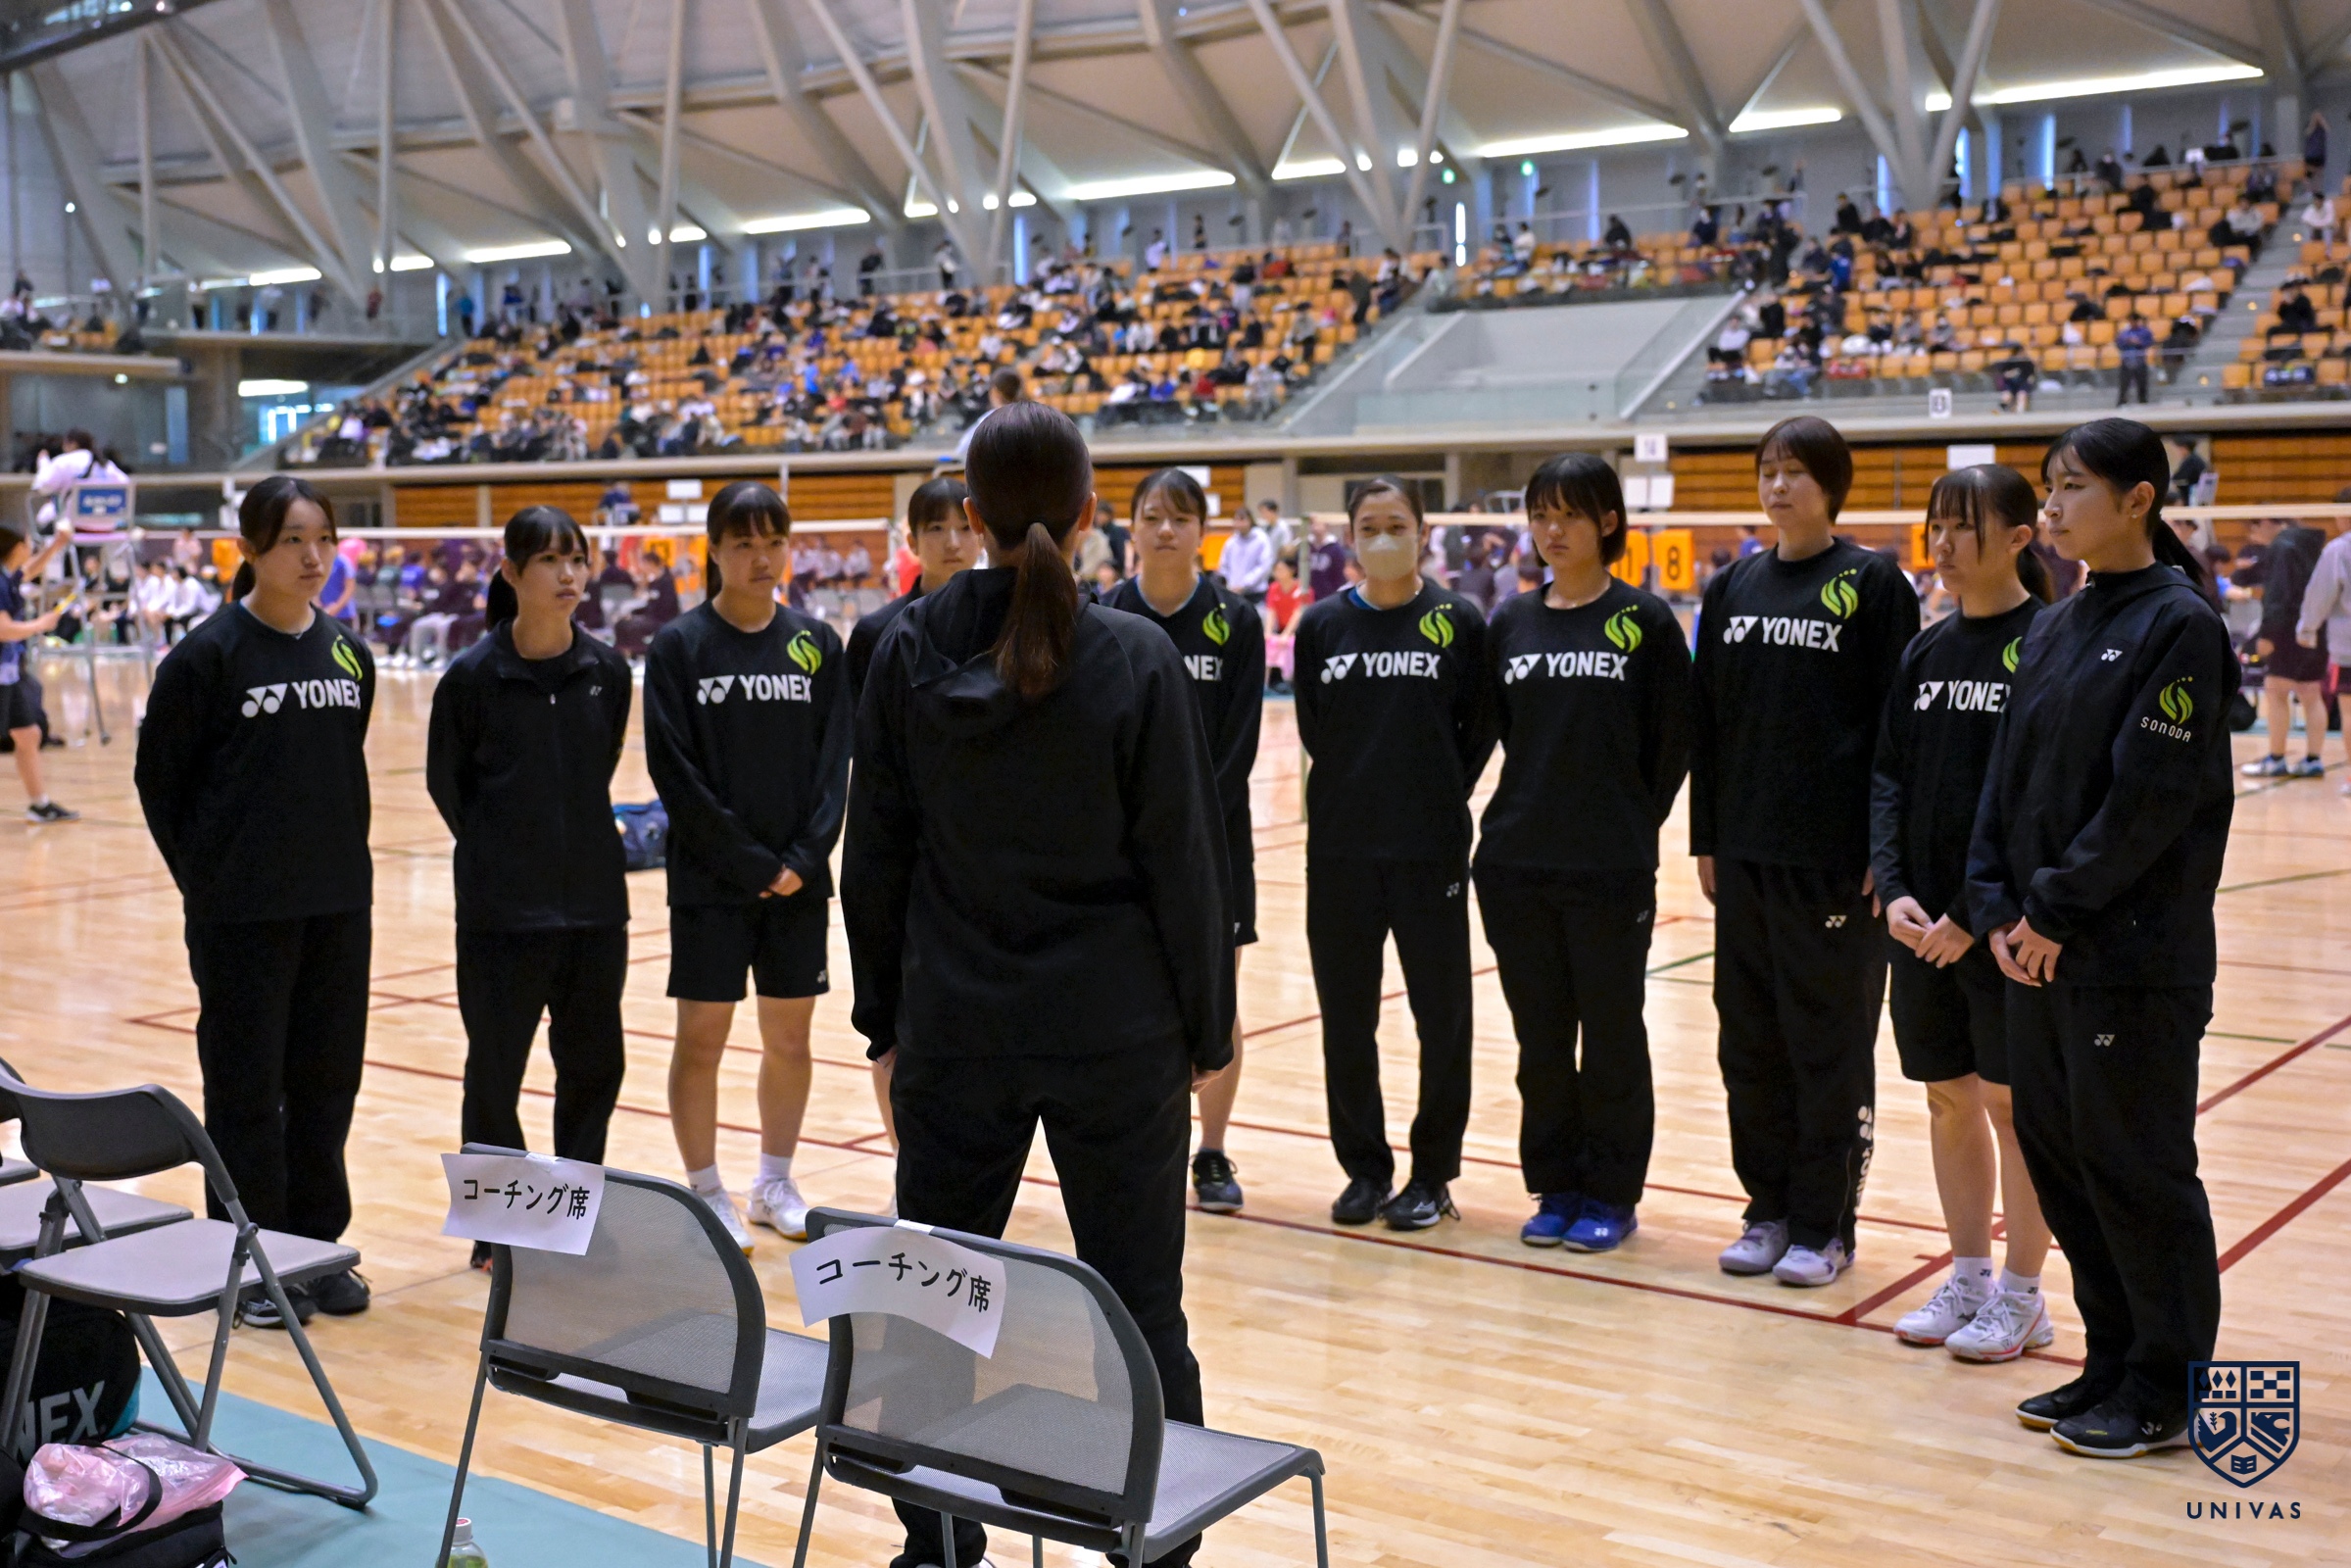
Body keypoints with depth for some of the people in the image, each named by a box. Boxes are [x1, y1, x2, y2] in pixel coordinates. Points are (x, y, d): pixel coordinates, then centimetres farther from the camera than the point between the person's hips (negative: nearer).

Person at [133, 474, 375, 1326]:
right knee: (247, 1085, 4)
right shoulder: (209, 653, -9)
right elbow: (158, 776, -3)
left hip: (338, 903, 5)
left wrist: (343, 857, 9)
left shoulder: (349, 654, 6)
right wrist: (204, 876, -2)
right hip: (243, 909, -5)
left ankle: (315, 1245, 24)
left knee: (327, 1079, 11)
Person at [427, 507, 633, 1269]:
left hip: (595, 899, 4)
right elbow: (444, 781, 2)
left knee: (595, 1064, 12)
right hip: (502, 910, -4)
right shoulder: (473, 675, -10)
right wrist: (496, 850, 5)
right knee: (496, 1070, 6)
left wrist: (577, 839, 10)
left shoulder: (607, 669, 0)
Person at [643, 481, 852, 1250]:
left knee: (789, 1035, 9)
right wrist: (749, 862, -12)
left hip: (799, 879, 3)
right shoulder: (679, 645, -4)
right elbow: (674, 770, -8)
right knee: (702, 1036, 2)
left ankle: (775, 1184, 24)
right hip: (709, 879, -3)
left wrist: (804, 858, -9)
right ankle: (707, 1195, 15)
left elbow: (834, 758, 2)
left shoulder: (816, 642, 4)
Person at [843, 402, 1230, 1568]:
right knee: (1139, 1305, 7)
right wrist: (1207, 1024, 4)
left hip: (956, 1029, 2)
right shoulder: (1136, 659, -10)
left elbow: (874, 855, 3)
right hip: (1116, 1031, -2)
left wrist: (884, 1016, 13)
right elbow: (1183, 862, -6)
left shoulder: (910, 651, -2)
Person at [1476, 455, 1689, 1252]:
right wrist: (1534, 807, 6)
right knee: (1540, 1036, 11)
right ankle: (1556, 1186, 24)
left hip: (1611, 868, -4)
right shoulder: (1511, 621, 7)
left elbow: (1673, 741, -2)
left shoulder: (1646, 620, -4)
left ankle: (1611, 1193, 19)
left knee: (1611, 1034, 6)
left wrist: (1632, 823, 1)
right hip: (1516, 863, 4)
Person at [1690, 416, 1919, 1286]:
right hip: (1746, 849, 5)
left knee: (1829, 1042, 3)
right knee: (1751, 1041, 10)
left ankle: (1824, 1224, 13)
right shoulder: (1733, 587, 10)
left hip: (1834, 853, -5)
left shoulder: (1873, 583, -4)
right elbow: (1708, 720, 11)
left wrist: (1883, 848, -11)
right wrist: (1707, 839, 8)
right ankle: (1769, 1210, 22)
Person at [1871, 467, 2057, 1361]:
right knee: (1949, 1097, 13)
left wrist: (1975, 911, -18)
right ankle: (1968, 1278, 27)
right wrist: (1893, 889, -6)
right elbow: (1887, 778, 8)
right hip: (1921, 919, 6)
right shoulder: (1926, 651, 9)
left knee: (2016, 1101, 3)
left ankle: (2020, 1296, 16)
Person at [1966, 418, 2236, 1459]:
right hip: (2039, 944, 8)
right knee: (2054, 1149, 12)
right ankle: (2113, 1362, 25)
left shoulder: (2178, 624, -11)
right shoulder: (2056, 631, 12)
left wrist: (2057, 909, -15)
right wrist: (1998, 903, 0)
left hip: (2135, 952, -8)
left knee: (2134, 1166, 0)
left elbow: (2153, 794, -16)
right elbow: (2009, 773, 11)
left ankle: (2168, 1388, 13)